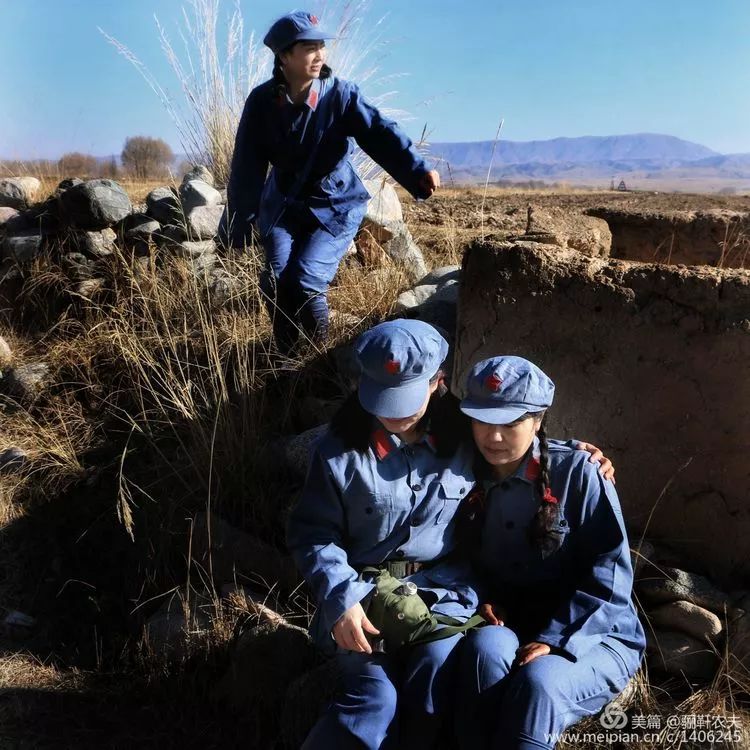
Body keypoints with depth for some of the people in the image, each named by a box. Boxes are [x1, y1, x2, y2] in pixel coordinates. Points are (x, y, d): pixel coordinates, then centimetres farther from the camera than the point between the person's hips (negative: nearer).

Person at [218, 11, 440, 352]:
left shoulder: (340, 94, -13)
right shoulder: (262, 101, -9)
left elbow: (380, 133, -27)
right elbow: (246, 167, -7)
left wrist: (418, 171, -44)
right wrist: (237, 226, -7)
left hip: (336, 205, -2)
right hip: (283, 204, 2)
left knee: (306, 282, -16)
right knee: (276, 281, -11)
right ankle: (287, 358, 13)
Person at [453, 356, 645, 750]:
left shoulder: (575, 471, -12)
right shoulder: (472, 479, 2)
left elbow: (608, 574, -14)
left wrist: (553, 640, -20)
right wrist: (481, 600, -6)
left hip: (591, 636, -3)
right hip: (509, 628, 3)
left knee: (538, 679, -34)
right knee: (484, 646, -31)